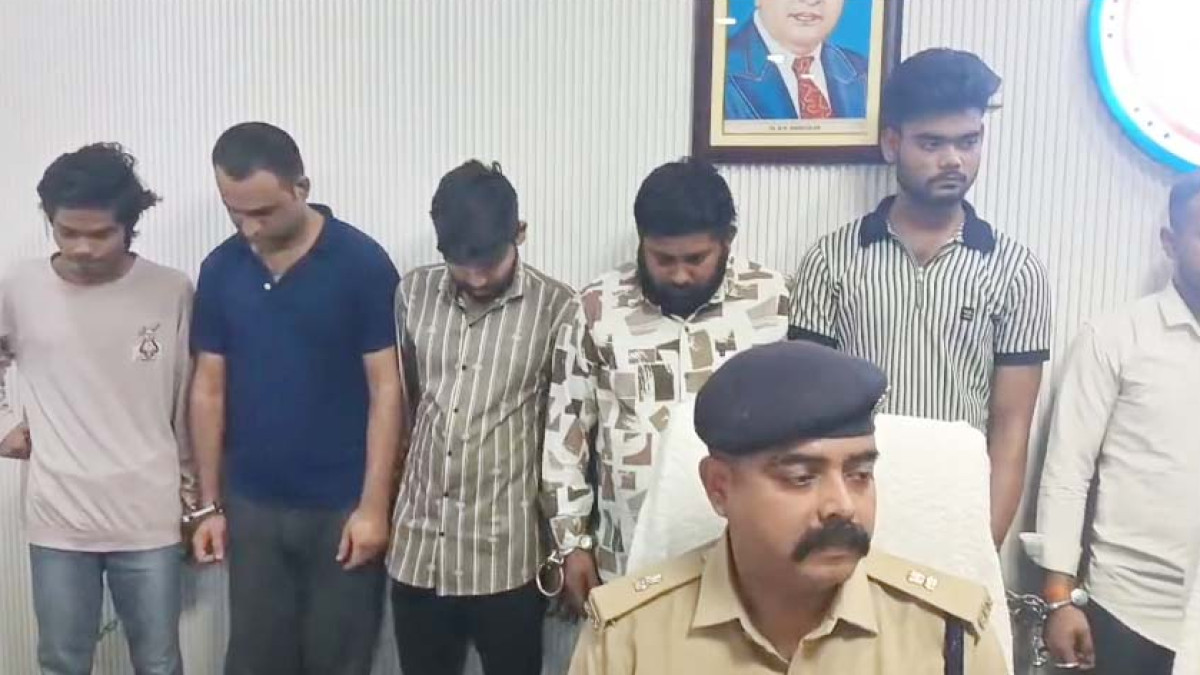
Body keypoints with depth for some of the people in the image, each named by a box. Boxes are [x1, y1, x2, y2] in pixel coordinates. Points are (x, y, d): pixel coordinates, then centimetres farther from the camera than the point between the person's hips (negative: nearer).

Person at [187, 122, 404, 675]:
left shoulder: (362, 263, -12)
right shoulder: (219, 271, 0)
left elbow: (386, 389, -11)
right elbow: (209, 389, 6)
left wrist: (373, 504, -13)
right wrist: (209, 504, 6)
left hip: (341, 507, -3)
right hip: (252, 506, 4)